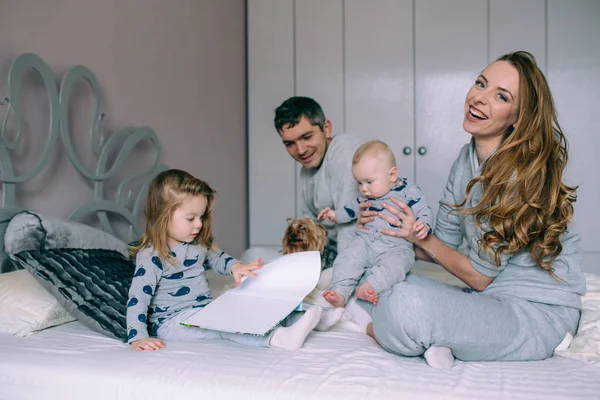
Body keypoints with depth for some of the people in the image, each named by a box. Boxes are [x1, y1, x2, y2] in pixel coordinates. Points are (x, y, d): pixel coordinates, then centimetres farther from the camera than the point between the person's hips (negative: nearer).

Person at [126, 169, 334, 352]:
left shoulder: (198, 244, 5)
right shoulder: (151, 257, -17)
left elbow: (216, 257, 22)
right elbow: (137, 299, -20)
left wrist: (235, 266, -1)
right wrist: (138, 338, -27)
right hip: (172, 322, -8)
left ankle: (295, 319, -30)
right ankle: (276, 338, -46)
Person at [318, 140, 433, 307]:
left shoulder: (408, 191, 0)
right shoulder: (366, 196, 17)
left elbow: (424, 211, -5)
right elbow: (354, 208, 35)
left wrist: (423, 225, -27)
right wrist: (336, 215, 21)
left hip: (396, 246, -4)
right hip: (365, 241, 5)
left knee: (395, 263, -36)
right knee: (347, 258, -20)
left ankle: (370, 286, -47)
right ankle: (339, 292, -27)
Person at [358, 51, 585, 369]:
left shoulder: (522, 175, -21)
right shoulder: (468, 158, 5)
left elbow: (479, 276, -15)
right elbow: (444, 245, 8)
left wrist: (420, 237, -7)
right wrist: (381, 225, -4)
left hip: (538, 314, -8)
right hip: (492, 298, 8)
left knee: (405, 305, -30)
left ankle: (380, 330, -1)